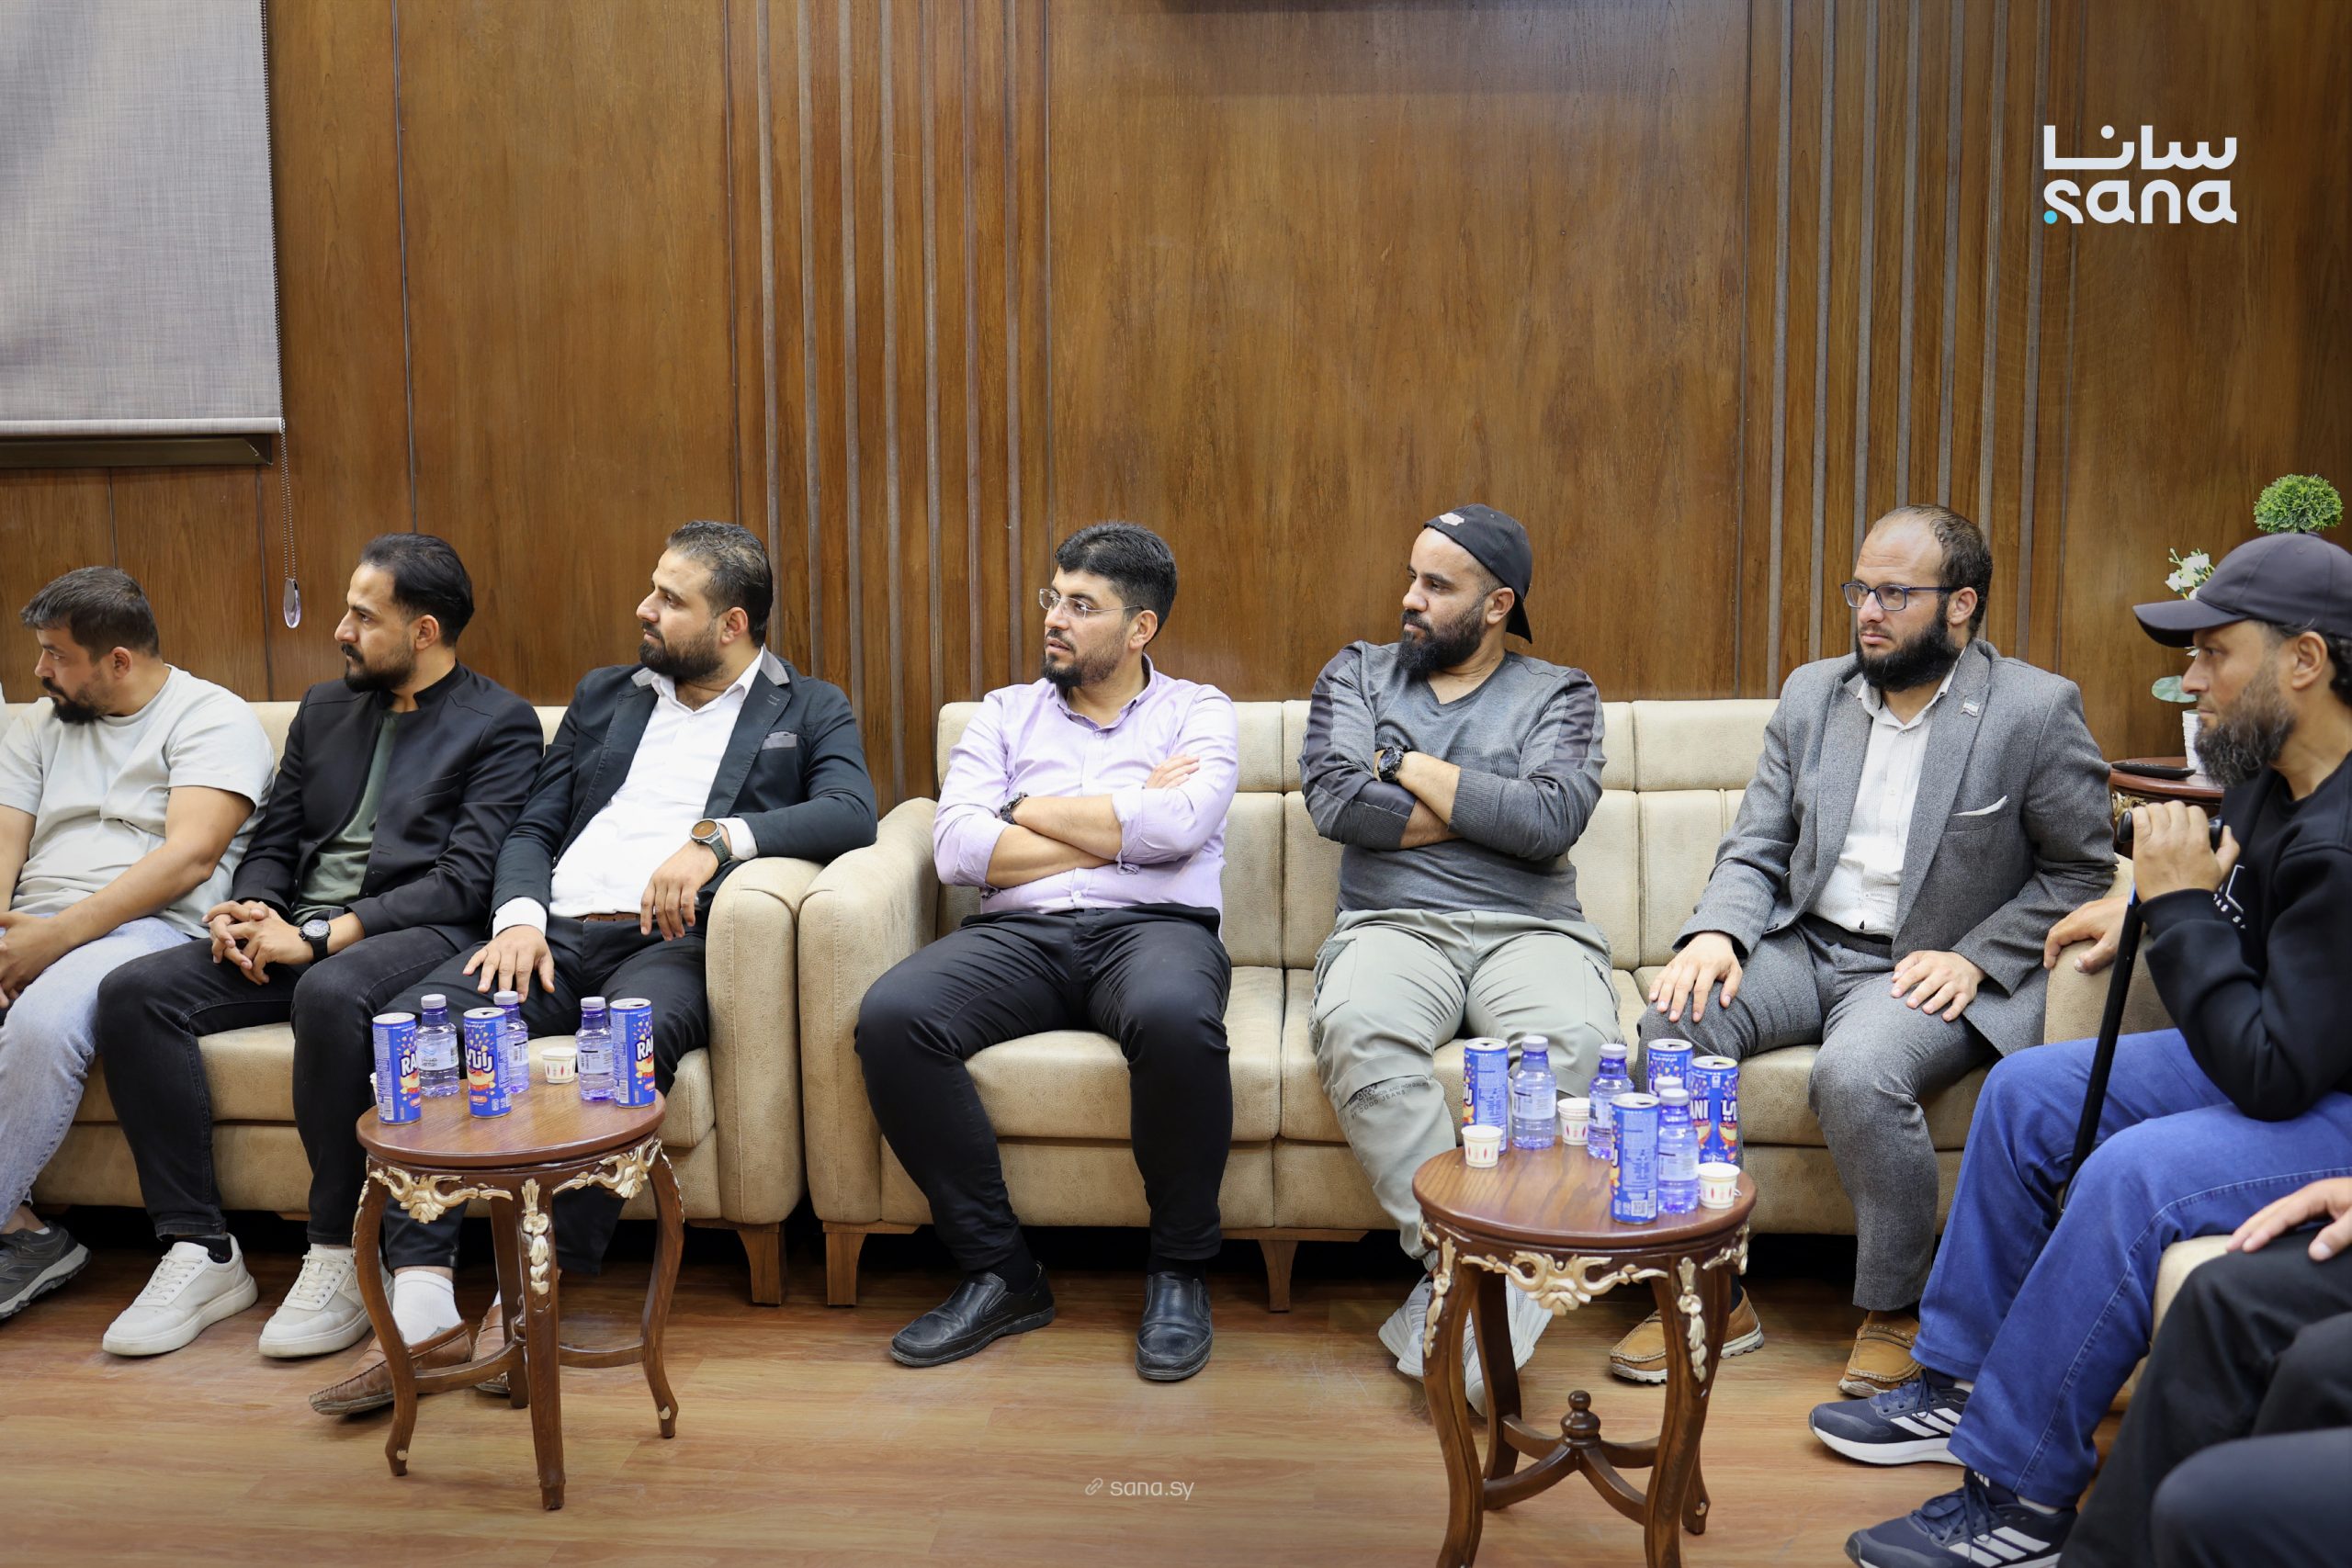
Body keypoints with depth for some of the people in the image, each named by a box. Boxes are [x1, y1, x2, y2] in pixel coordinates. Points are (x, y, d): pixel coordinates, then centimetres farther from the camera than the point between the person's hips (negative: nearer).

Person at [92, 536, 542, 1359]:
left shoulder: (500, 724, 0)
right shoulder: (325, 707, 21)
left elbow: (466, 881, -10)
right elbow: (274, 841, 21)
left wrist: (322, 935, -18)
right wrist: (251, 910, -4)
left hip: (419, 935, -7)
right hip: (298, 934, 7)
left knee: (331, 994, -39)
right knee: (134, 991, -16)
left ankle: (342, 1258, -24)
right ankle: (199, 1252, -11)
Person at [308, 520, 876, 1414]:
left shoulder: (808, 711, 13)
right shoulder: (604, 696, 26)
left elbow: (851, 812, -7)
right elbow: (531, 830, 21)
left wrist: (716, 835, -22)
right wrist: (520, 914, -2)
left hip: (674, 942, -4)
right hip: (558, 934, 5)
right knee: (413, 1022, -24)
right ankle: (421, 1314, -26)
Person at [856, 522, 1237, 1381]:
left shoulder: (1197, 712, 13)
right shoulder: (1006, 713, 20)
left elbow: (1174, 827, -9)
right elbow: (958, 850, 3)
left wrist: (1029, 808, 1)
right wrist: (1122, 827, 0)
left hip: (1154, 927, -2)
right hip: (1018, 935, 3)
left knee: (1176, 1018, -39)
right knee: (890, 1018, -27)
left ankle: (1179, 1269, -14)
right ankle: (1000, 1272, -13)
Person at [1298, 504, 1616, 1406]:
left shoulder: (1558, 696, 14)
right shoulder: (1357, 675, 18)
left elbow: (1552, 820, -7)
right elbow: (1337, 803, -1)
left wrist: (1410, 767, -1)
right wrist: (1485, 810, 1)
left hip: (1530, 929, 0)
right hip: (1393, 925, 1)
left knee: (1574, 1040, -35)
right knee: (1355, 1027, -36)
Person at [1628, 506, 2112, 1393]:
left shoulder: (2037, 710, -4)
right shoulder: (1811, 695, 10)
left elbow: (2081, 872, 1)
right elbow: (1755, 849, 8)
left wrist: (1974, 959, -12)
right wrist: (1717, 932, -12)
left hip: (1933, 970, -4)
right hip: (1804, 947, 5)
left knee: (1857, 1073, -35)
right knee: (1673, 1024, -23)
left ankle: (1898, 1309, -7)